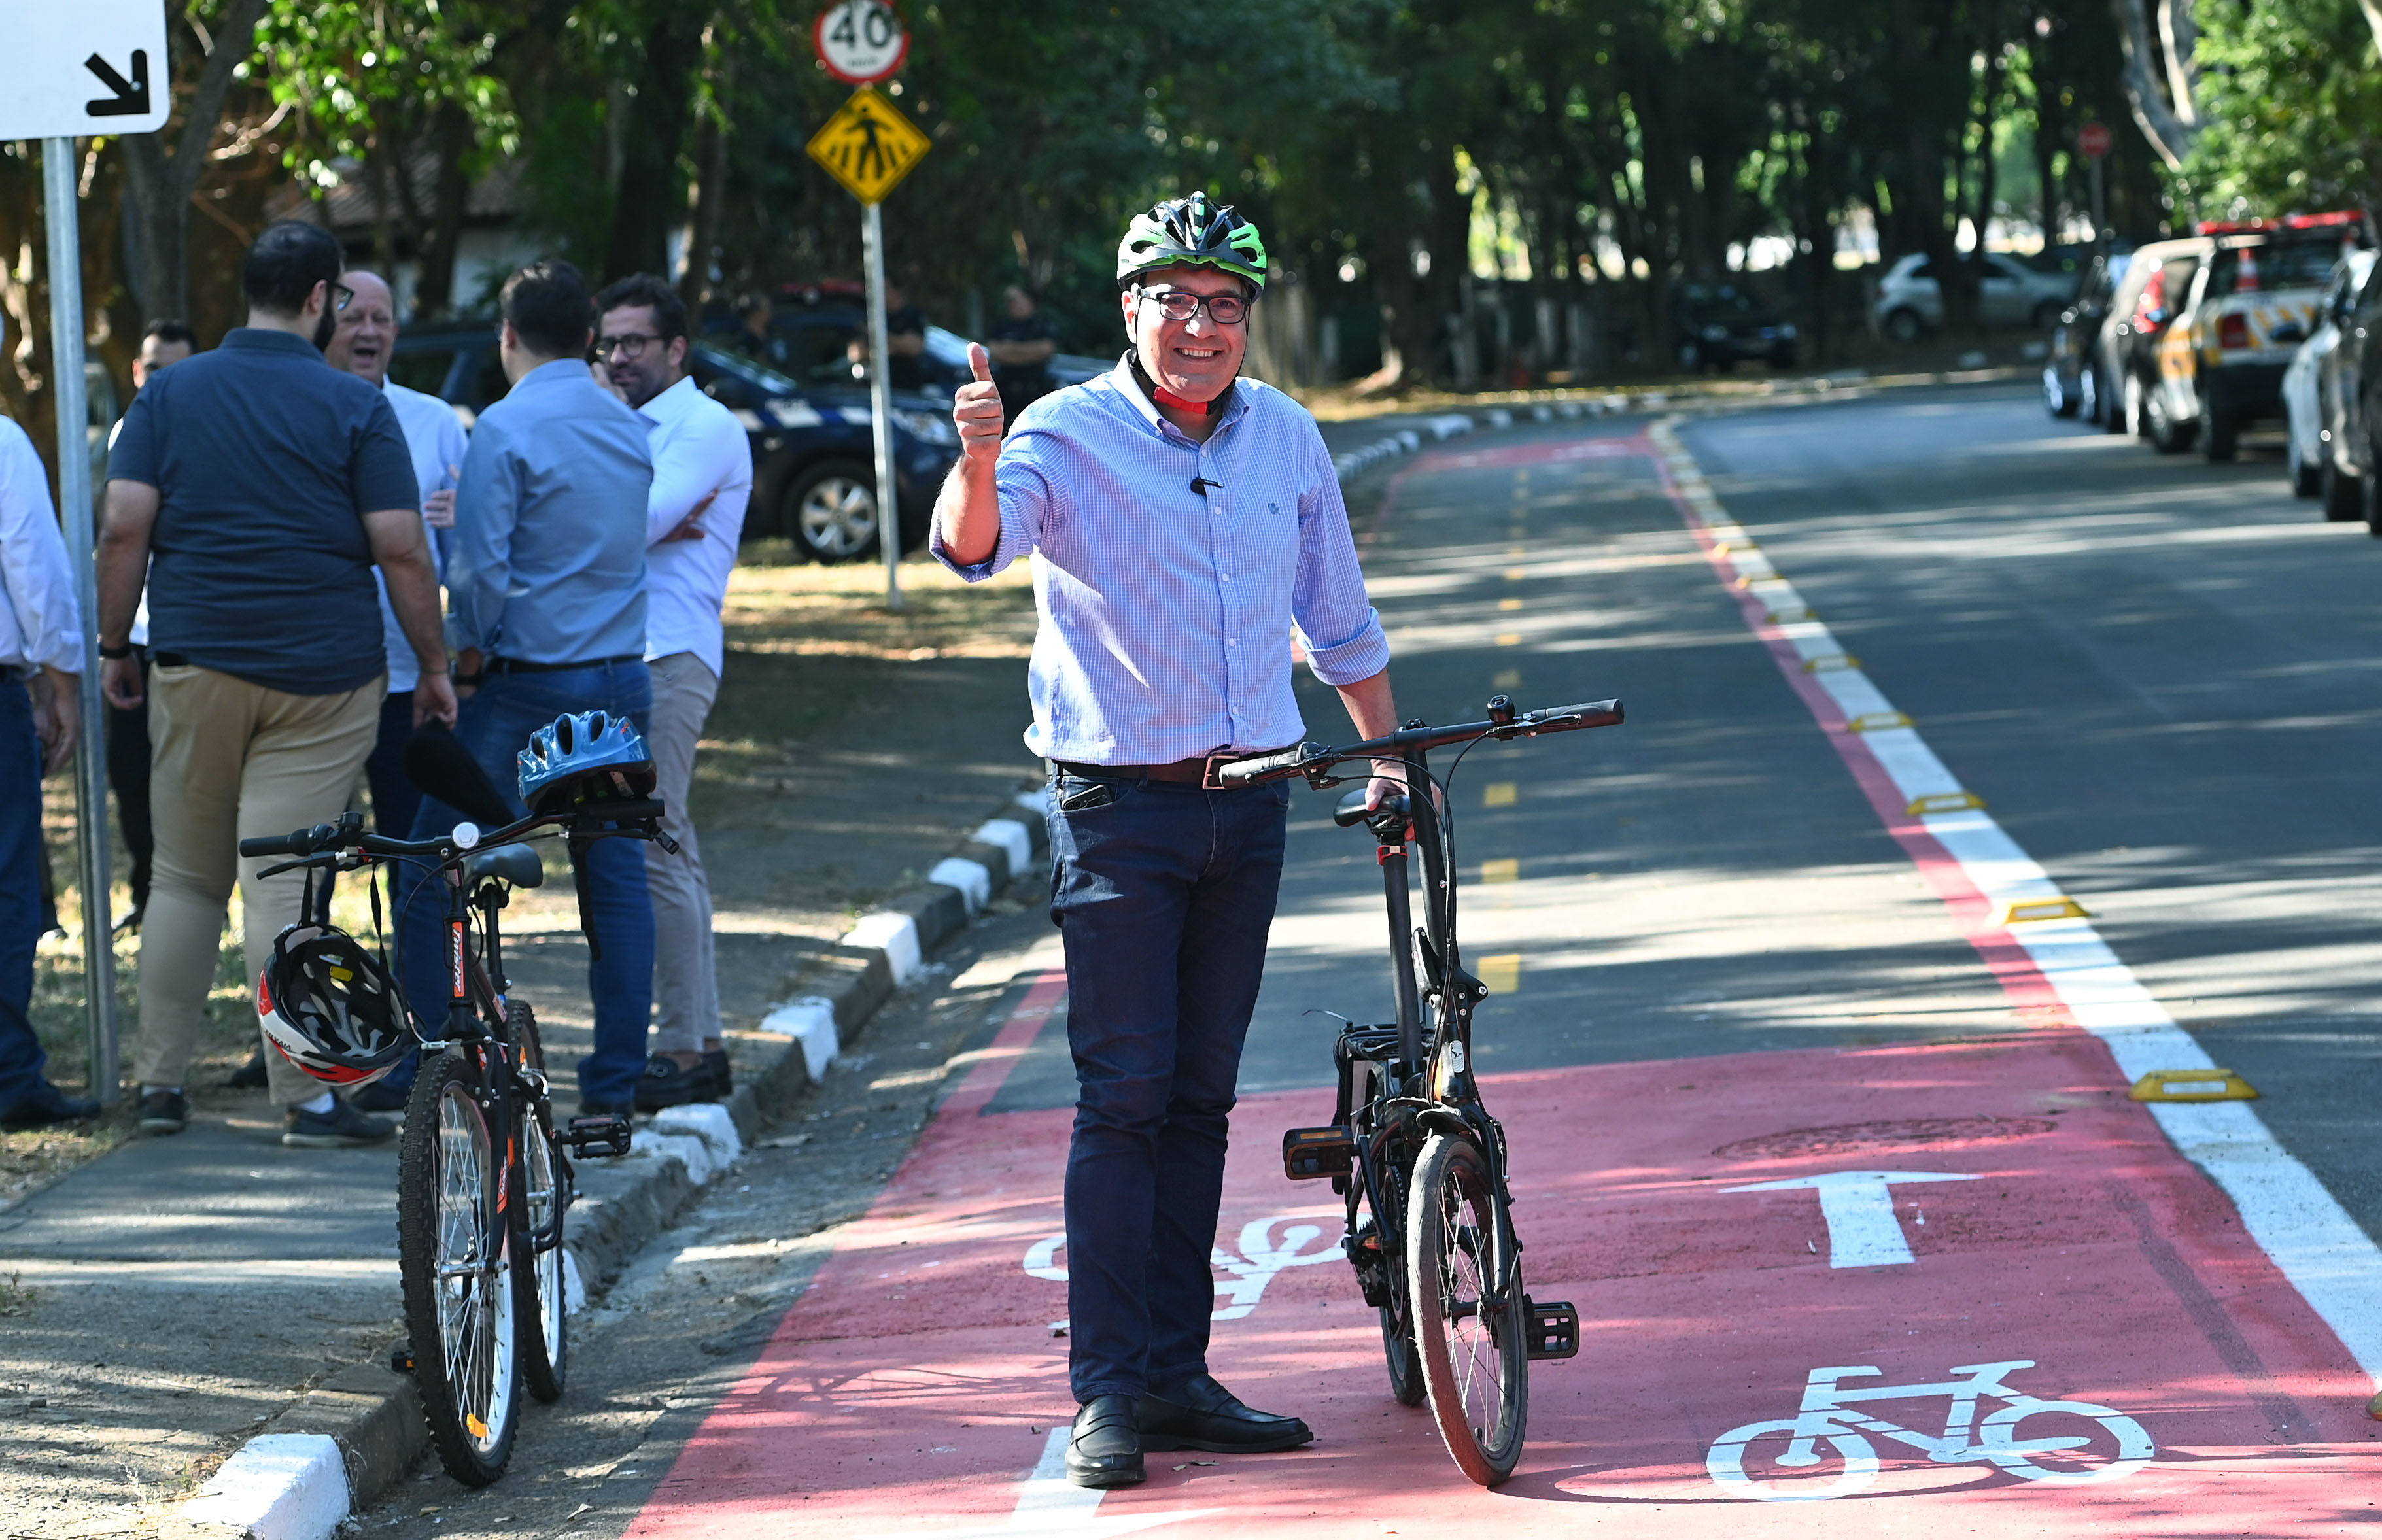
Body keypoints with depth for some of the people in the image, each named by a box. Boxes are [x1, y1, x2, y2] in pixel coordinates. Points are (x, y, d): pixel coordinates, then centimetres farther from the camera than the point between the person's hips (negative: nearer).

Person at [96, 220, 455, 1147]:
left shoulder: (170, 394, 4)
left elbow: (124, 529, -2)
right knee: (283, 884, -3)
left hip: (194, 667, 3)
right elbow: (401, 551, -6)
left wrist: (115, 647, 7)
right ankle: (305, 1102, -4)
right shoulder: (355, 408, -3)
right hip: (322, 679, -2)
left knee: (185, 880, 13)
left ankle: (160, 1084, 14)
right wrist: (435, 668, 3)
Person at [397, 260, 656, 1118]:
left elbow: (480, 565, -14)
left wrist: (469, 649, 2)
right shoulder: (631, 428, 9)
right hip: (623, 678, 6)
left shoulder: (506, 428, -11)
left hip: (528, 683, -6)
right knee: (616, 876, 6)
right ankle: (615, 1083, 5)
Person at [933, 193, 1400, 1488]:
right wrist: (979, 468, -49)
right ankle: (1108, 1391, -4)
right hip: (1119, 808, -5)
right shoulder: (1073, 434, -10)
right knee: (1125, 1097, -7)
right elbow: (973, 547, -29)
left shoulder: (1286, 438, 6)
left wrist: (1388, 756, 19)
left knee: (1200, 1096, 9)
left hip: (1247, 805, 5)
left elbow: (1339, 619, 18)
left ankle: (1177, 1374, 15)